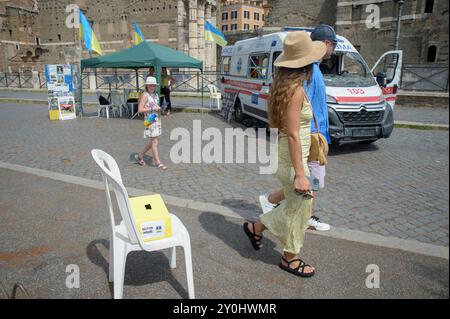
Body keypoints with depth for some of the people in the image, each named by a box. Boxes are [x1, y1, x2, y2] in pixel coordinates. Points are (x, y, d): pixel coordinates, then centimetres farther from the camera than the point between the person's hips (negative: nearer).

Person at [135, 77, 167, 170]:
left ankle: (140, 156, 30)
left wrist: (159, 109, 3)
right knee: (154, 142, -3)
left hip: (157, 120, 8)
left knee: (152, 142, 14)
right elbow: (140, 109, -15)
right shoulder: (145, 95, -9)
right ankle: (158, 163, 5)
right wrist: (152, 108, -18)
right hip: (150, 120, -8)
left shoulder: (155, 95, 13)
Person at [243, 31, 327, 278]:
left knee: (295, 204, 23)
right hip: (292, 159, -9)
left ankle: (257, 227, 35)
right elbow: (292, 135, -23)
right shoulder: (296, 90, -21)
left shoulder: (284, 85, 6)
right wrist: (300, 173, -21)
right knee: (300, 207, 8)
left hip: (284, 154, 9)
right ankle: (290, 259, 28)